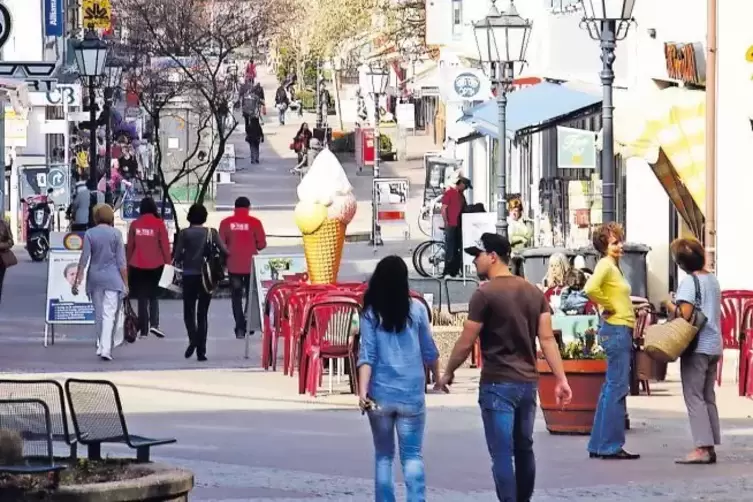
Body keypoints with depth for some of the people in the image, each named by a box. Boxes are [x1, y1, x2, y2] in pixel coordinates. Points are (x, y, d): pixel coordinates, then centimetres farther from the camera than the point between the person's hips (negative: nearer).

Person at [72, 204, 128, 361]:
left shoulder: (89, 234, 0)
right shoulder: (116, 234, -4)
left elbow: (84, 259, -3)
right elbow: (121, 261, -4)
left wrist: (77, 280, 0)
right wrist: (126, 283, 1)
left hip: (94, 278, 3)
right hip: (112, 278, -3)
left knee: (98, 313, 16)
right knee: (109, 314, -5)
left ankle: (103, 344, 27)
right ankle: (105, 348, -14)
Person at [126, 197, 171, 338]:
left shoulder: (135, 224, 0)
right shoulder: (159, 224, -6)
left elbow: (130, 246, 6)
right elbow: (165, 244, -6)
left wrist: (128, 263, 16)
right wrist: (168, 262, 2)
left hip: (138, 265, 1)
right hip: (156, 265, -1)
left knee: (142, 297, 8)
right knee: (153, 295, 12)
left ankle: (143, 329, 7)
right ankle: (154, 324, -7)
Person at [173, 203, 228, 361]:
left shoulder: (184, 233, -4)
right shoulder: (212, 233, 0)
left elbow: (177, 255, -7)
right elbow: (225, 252, -6)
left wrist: (180, 262, 14)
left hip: (189, 276, -2)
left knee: (189, 311, 9)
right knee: (203, 313, 8)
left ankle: (193, 338, -19)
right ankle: (201, 350, 3)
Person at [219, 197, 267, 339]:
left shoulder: (226, 223, -4)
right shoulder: (254, 222, -7)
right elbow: (262, 244, -6)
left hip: (234, 265, 1)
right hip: (250, 264, -1)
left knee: (236, 296, 8)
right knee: (252, 295, 13)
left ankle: (240, 328, 2)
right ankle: (252, 325, 7)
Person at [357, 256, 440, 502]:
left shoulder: (370, 313, -2)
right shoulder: (416, 309, -1)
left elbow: (367, 355, -9)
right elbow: (429, 350, 6)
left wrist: (362, 391, -13)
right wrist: (438, 377, 21)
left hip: (380, 393, 0)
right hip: (411, 394, 0)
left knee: (383, 456, 12)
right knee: (412, 455, 1)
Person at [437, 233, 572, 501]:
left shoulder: (485, 294, -11)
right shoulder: (534, 292, 8)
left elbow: (466, 343, -9)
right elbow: (547, 338, 4)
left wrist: (448, 373, 5)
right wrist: (561, 379, 3)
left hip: (497, 384, -7)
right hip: (528, 382, 7)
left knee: (502, 454, -6)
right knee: (524, 449, 18)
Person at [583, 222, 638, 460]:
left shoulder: (614, 266, 17)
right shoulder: (605, 265, -12)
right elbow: (591, 289, -30)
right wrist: (608, 307, -17)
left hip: (622, 331, 10)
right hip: (616, 330, -10)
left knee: (611, 388, 12)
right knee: (617, 388, -10)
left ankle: (598, 445, 15)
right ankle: (611, 445, -9)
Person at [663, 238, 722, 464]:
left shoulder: (689, 281, -13)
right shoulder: (713, 279, 12)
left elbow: (684, 314, -20)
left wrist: (669, 305, -2)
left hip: (697, 346, -8)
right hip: (714, 345, 8)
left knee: (694, 397, -5)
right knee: (708, 397, 12)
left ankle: (702, 448, -12)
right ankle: (710, 447, 12)